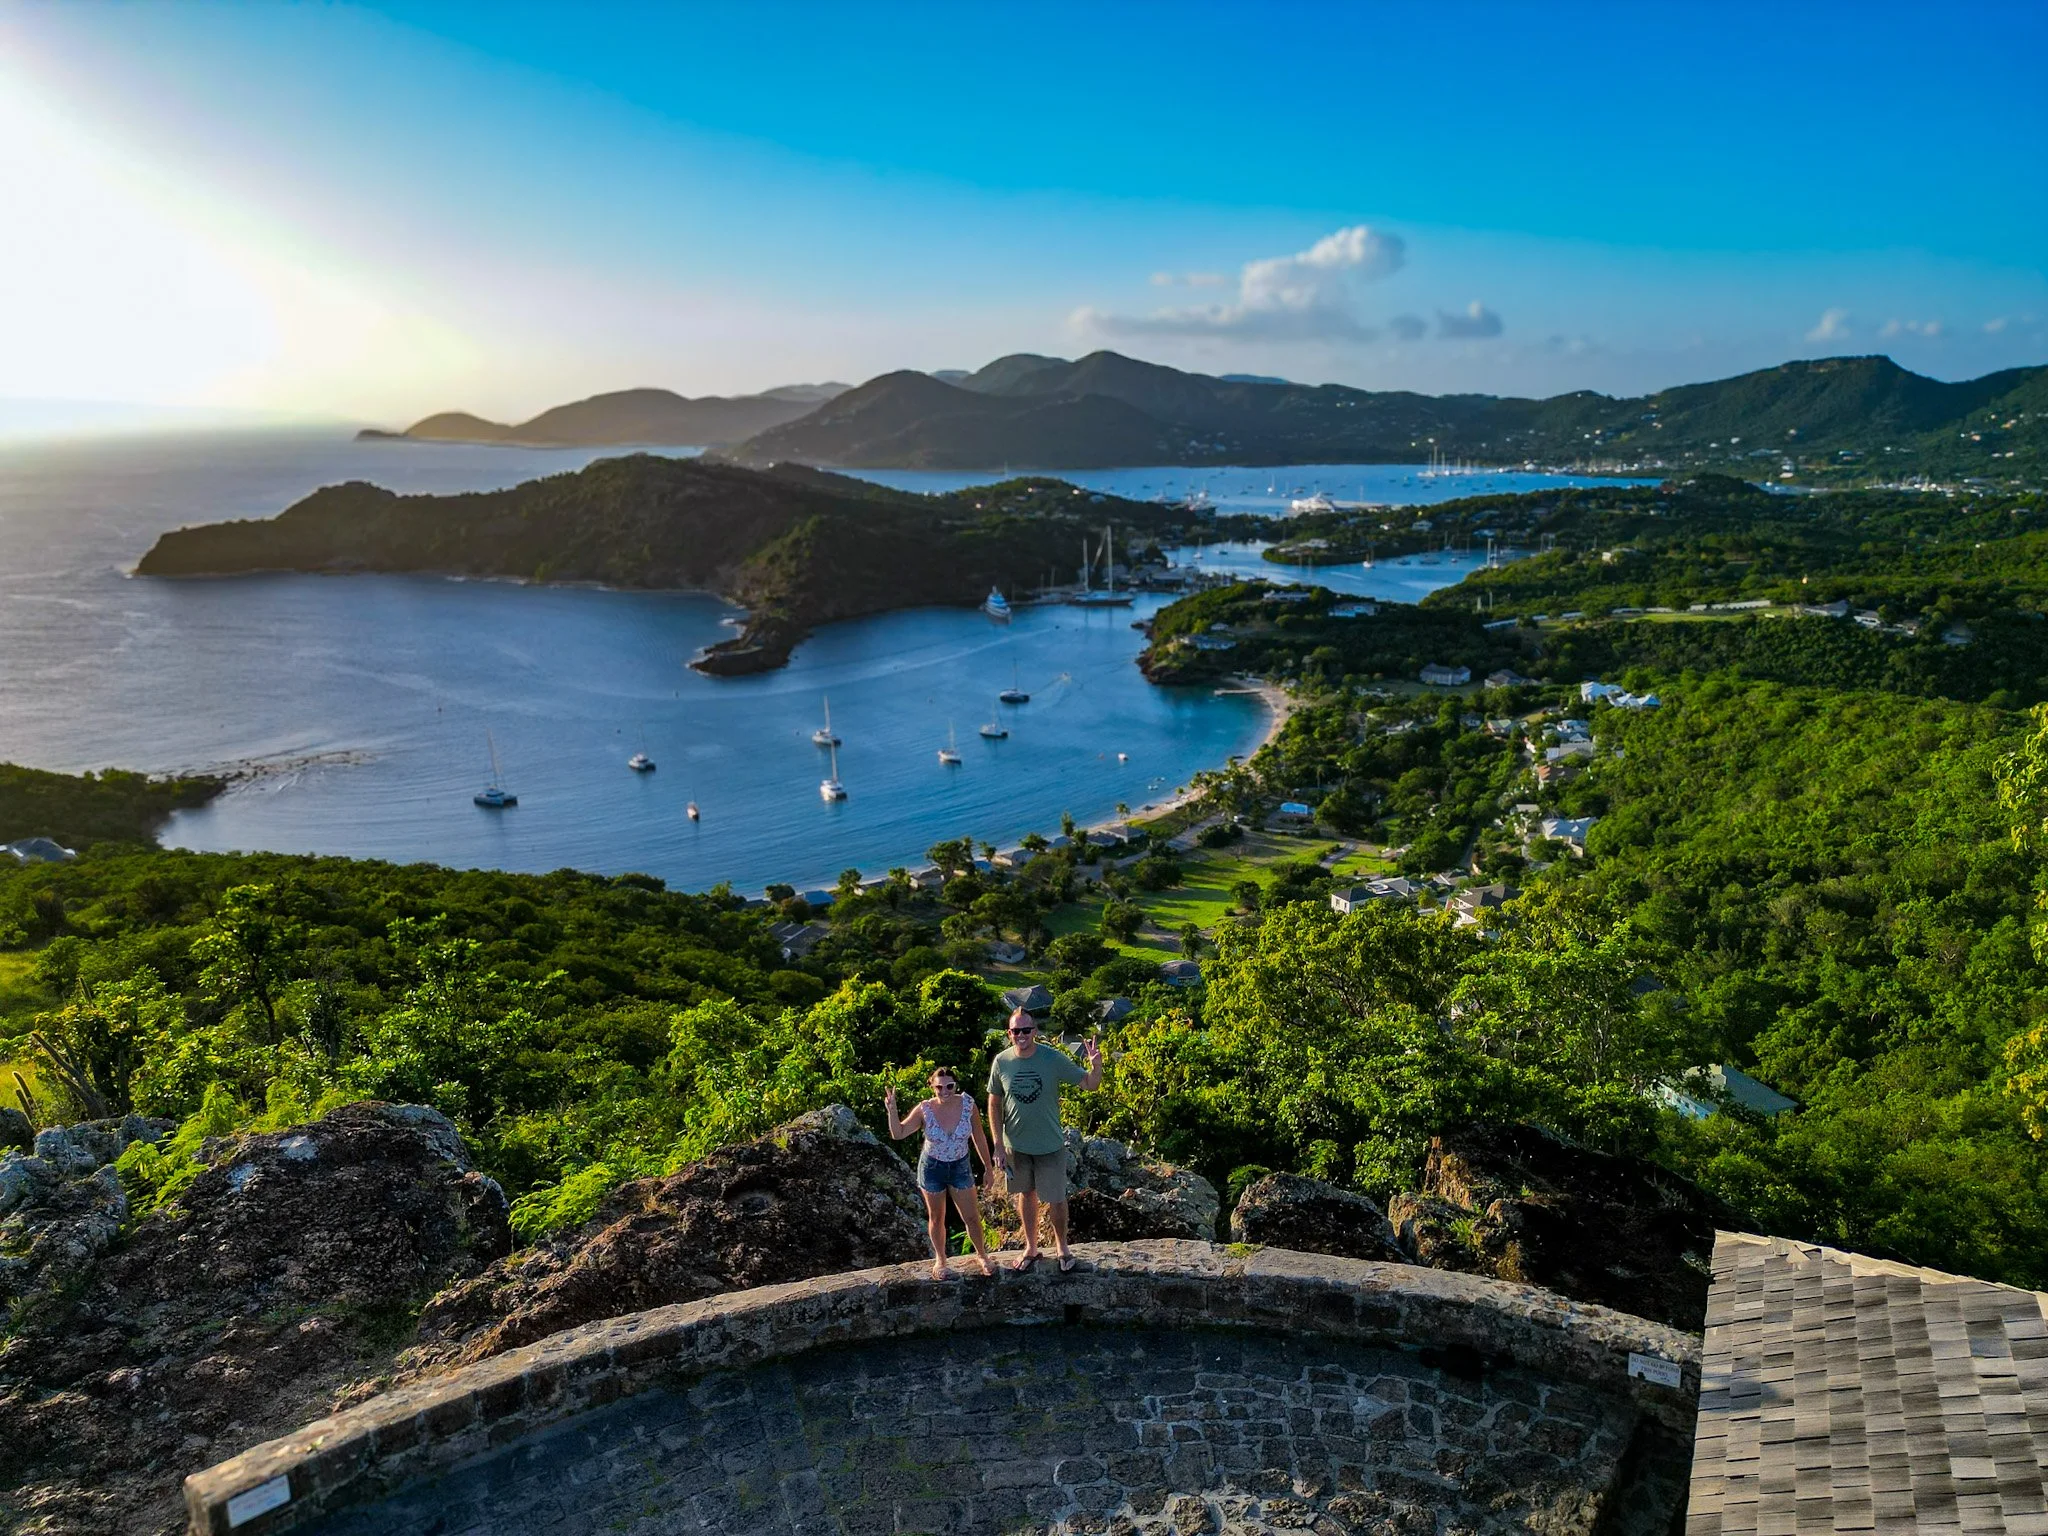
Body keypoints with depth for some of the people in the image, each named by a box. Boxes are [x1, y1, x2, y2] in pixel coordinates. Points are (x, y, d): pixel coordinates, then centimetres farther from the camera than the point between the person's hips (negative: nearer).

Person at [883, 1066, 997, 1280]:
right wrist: (892, 1110, -33)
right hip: (932, 1167, -1)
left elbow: (978, 1137, -4)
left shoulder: (967, 1104, -17)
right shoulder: (924, 1110, -21)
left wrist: (988, 1165, 4)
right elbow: (898, 1133, -17)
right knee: (936, 1219, 16)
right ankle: (940, 1260, 38)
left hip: (960, 1166, 1)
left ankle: (982, 1255, 34)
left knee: (972, 1217, 9)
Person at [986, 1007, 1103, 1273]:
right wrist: (998, 1146, -5)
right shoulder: (1001, 1062, -12)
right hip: (1016, 1145, 2)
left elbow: (1090, 1084, -13)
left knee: (1056, 1200, 10)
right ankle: (1031, 1248, 38)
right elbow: (994, 1105, -2)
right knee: (1026, 1195, 19)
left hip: (1050, 1145, -2)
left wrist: (1096, 1065, -36)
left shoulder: (1054, 1059, -18)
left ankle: (1061, 1246, 36)